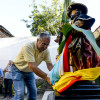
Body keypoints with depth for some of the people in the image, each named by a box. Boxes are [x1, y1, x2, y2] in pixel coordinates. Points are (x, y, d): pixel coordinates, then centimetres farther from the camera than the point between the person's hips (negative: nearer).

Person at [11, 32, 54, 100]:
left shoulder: (46, 51, -15)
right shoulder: (28, 47, -34)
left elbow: (49, 65, -17)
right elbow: (32, 66, -41)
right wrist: (47, 77, -43)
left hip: (29, 71, 6)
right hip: (18, 70, -6)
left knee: (33, 92, 5)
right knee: (20, 93, -14)